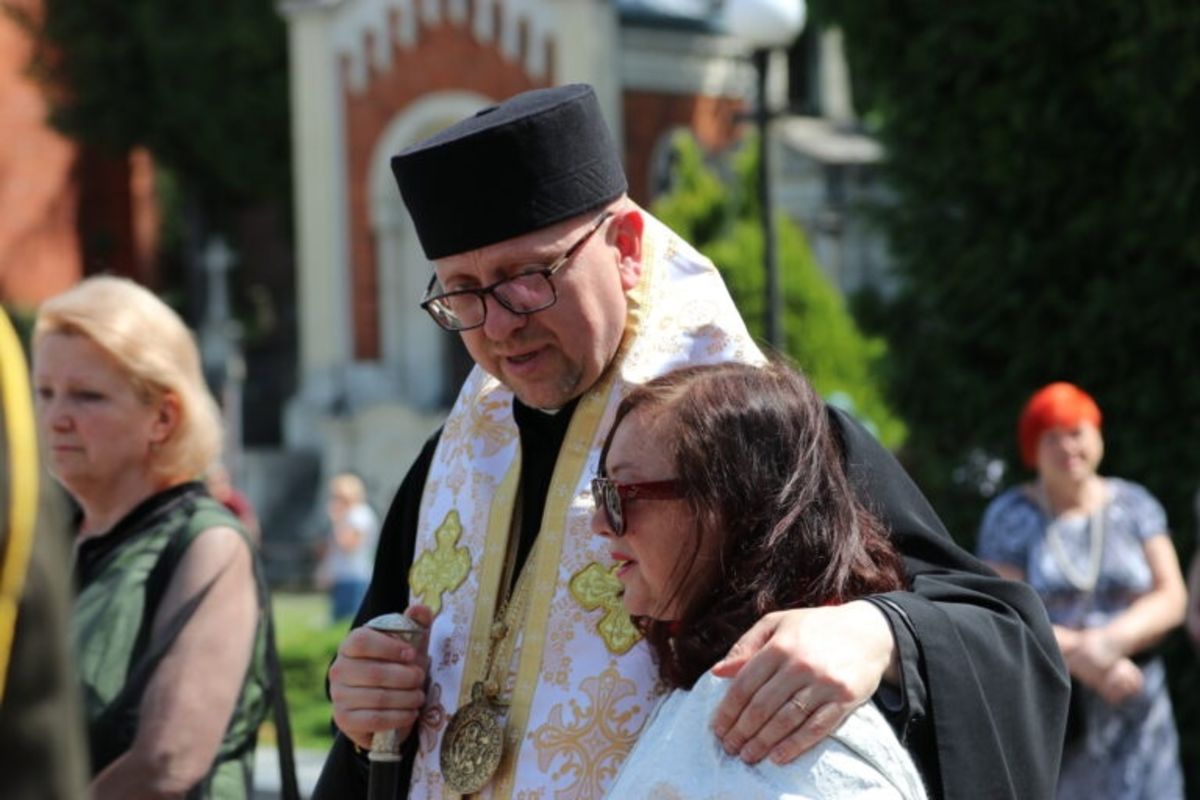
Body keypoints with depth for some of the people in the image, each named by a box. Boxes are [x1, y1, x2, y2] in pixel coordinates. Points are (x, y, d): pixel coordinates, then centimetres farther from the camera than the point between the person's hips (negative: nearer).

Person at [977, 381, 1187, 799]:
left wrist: (1112, 640, -17)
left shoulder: (1134, 505, 8)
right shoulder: (1009, 517, 2)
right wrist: (1083, 658, -16)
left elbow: (1170, 599, 1)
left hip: (1131, 715, 2)